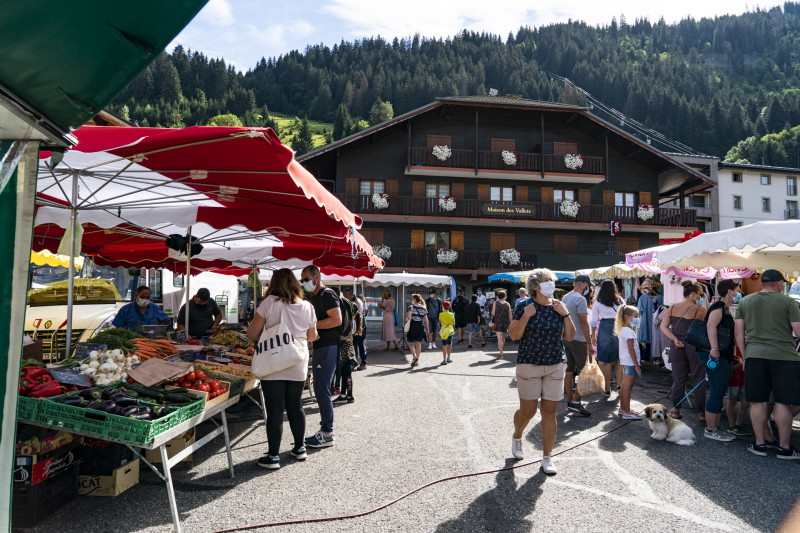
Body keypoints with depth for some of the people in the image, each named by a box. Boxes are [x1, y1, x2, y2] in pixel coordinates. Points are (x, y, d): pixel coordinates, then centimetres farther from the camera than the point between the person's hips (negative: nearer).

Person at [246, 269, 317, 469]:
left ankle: (273, 456, 10)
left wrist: (262, 340, 13)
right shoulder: (307, 307, 0)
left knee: (275, 410, 3)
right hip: (298, 367, 4)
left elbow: (252, 333, -7)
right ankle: (299, 448, 29)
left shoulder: (270, 303, -10)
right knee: (295, 406, 17)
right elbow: (312, 337, 10)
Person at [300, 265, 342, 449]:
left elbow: (336, 320, -22)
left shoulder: (328, 295, -11)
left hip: (328, 348, -10)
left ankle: (327, 435, 0)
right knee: (321, 390, 13)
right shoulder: (314, 297, 19)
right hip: (319, 348, 10)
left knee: (322, 390, -8)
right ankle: (325, 429, 22)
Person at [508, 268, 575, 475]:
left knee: (550, 412, 5)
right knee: (527, 411, 3)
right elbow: (514, 335, -8)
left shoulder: (558, 307, 7)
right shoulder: (525, 307, -4)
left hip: (556, 366, 3)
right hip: (529, 365, -3)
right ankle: (516, 437, 36)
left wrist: (565, 315, -6)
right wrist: (526, 316, -19)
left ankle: (547, 457, 18)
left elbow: (570, 336, 7)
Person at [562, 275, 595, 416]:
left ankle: (570, 400, 17)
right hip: (578, 340, -9)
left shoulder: (565, 297, 13)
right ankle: (575, 402, -10)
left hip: (566, 338, 9)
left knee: (570, 370, 11)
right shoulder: (580, 299, -15)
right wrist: (589, 343, -17)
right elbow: (584, 323, -18)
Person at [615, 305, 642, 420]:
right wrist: (637, 366, -17)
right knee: (628, 387, -7)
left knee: (624, 386, 16)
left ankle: (623, 409, 25)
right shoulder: (629, 332, -17)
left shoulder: (623, 330, 14)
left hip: (625, 362, 10)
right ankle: (627, 412, -4)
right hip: (630, 362, -10)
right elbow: (631, 350, -20)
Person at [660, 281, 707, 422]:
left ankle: (676, 410, 14)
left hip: (676, 347, 4)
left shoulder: (673, 308, 3)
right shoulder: (700, 310, -10)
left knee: (678, 379, 11)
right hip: (694, 347, -4)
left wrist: (675, 339, -8)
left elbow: (663, 326, -3)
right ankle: (702, 413, 13)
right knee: (698, 380, 7)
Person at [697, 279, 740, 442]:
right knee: (717, 392, -8)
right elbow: (711, 326, -27)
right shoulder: (718, 307, -12)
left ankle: (716, 427, 21)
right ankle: (710, 430, -1)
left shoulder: (726, 309, 20)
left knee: (721, 392, 13)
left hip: (725, 356, 11)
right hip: (715, 356, -11)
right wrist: (714, 349, -35)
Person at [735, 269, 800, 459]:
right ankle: (784, 448, 12)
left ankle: (760, 443, 15)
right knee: (784, 403, 5)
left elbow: (739, 334, 9)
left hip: (754, 356, 3)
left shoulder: (745, 302, 10)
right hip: (784, 356, -3)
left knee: (758, 402, 7)